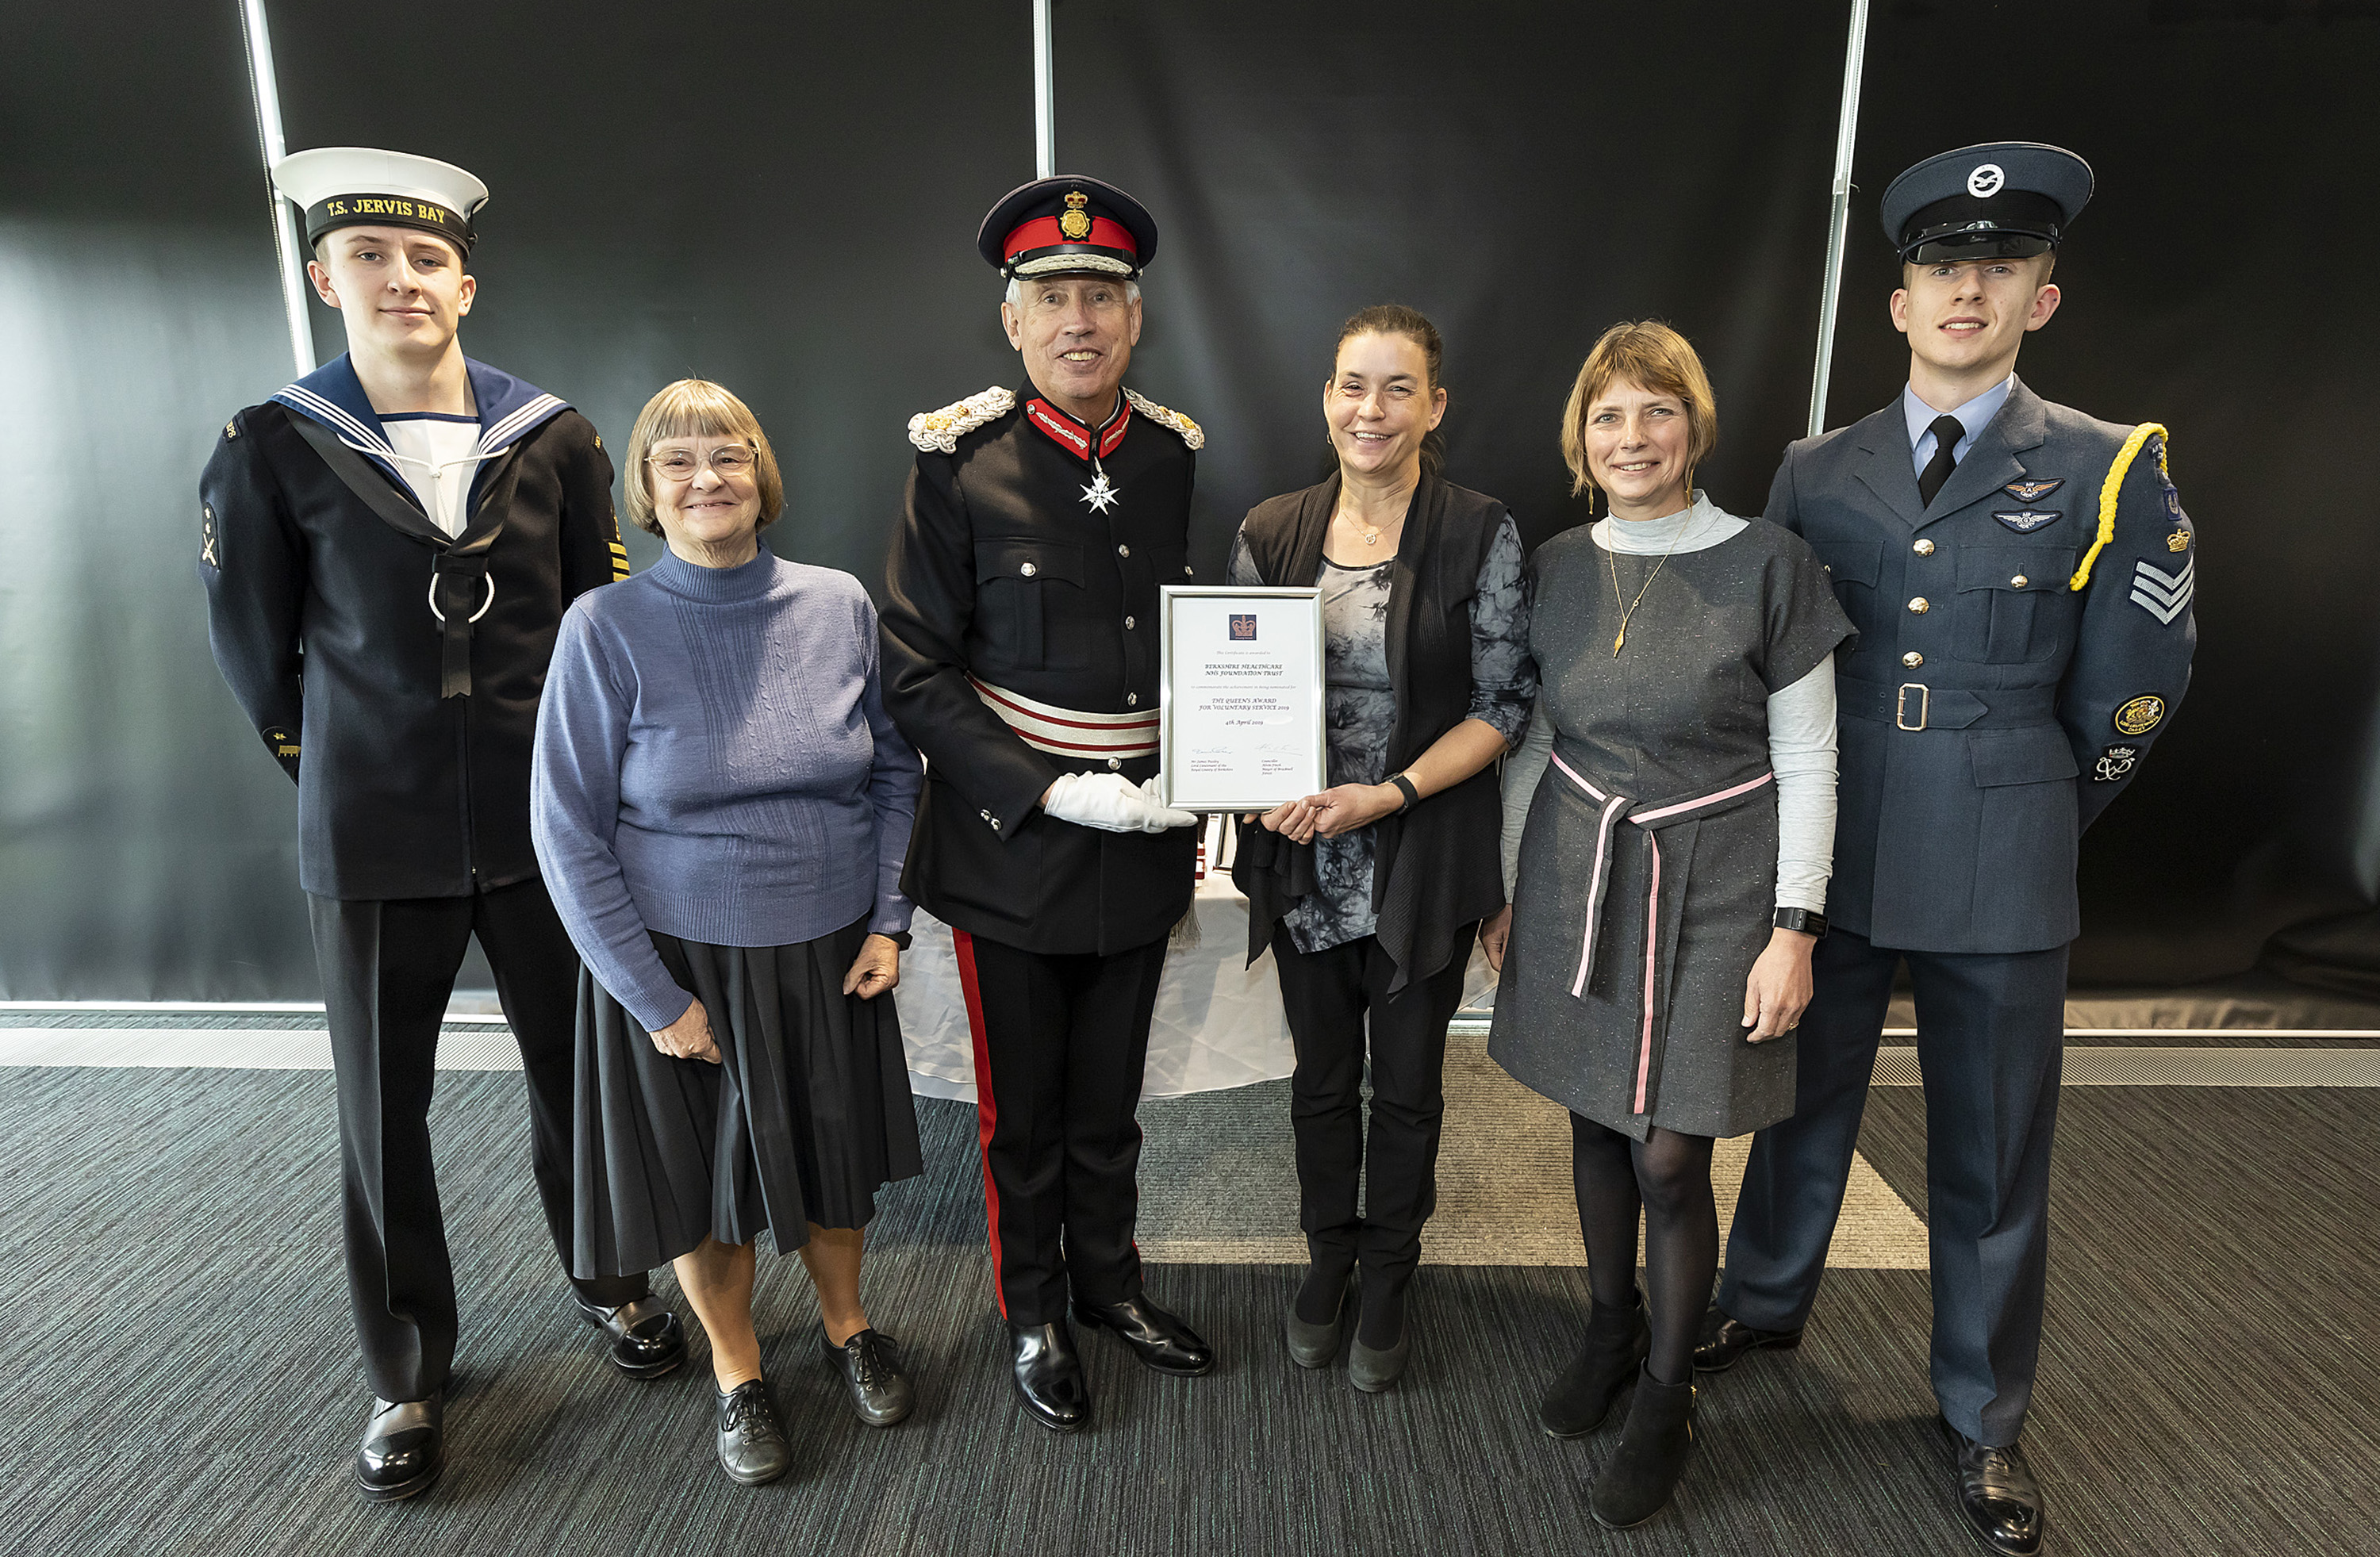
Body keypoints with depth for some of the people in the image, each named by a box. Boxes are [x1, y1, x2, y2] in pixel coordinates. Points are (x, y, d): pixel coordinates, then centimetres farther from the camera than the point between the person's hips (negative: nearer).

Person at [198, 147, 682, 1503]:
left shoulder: (555, 440, 1)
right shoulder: (273, 449, -3)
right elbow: (254, 644, 6)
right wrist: (339, 769, 12)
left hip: (539, 822, 1)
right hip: (372, 841, -1)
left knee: (573, 1068, 13)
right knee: (383, 1111, 9)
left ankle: (609, 1280, 37)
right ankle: (406, 1374, 29)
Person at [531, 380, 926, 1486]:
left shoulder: (839, 606, -5)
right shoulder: (608, 628, -13)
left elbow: (895, 773, 4)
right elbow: (570, 833, -10)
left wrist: (889, 923, -3)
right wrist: (655, 996, -11)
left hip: (833, 953, 2)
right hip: (684, 960, -2)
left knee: (836, 1153, 19)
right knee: (705, 1177, 15)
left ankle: (847, 1325, 46)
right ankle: (736, 1372, 41)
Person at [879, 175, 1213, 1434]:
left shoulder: (1179, 456, 1)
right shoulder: (959, 461, -11)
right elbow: (914, 672, -11)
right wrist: (1054, 793, -19)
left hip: (1143, 843, 3)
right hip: (1012, 846, -3)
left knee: (1111, 1093, 20)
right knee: (1022, 1108, 14)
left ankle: (1108, 1280, 43)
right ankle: (1033, 1315, 37)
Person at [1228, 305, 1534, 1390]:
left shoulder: (1481, 536, -9)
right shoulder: (1272, 532, 1)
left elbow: (1501, 705, -8)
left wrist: (1389, 794, -19)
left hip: (1424, 858, -2)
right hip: (1302, 857, 3)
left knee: (1407, 1081, 14)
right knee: (1322, 1074, 18)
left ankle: (1387, 1280, 36)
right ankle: (1326, 1258, 40)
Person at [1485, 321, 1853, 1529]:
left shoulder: (1768, 565, -7)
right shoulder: (1554, 569, 3)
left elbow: (1807, 760, -5)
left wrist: (1795, 927, -9)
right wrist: (1507, 890, 11)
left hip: (1711, 887, -3)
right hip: (1575, 880, 4)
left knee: (1670, 1156, 0)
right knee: (1596, 1122, 15)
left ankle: (1666, 1399, 24)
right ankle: (1611, 1330, 39)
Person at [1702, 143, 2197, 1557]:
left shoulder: (2111, 472, -3)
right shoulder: (1816, 472, 4)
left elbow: (2126, 700, 1)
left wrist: (2016, 815, 9)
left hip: (2000, 880, -2)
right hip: (1828, 856, 2)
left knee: (1994, 1162, 10)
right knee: (1807, 1104, 18)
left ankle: (1986, 1421, 30)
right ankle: (1767, 1306, 41)